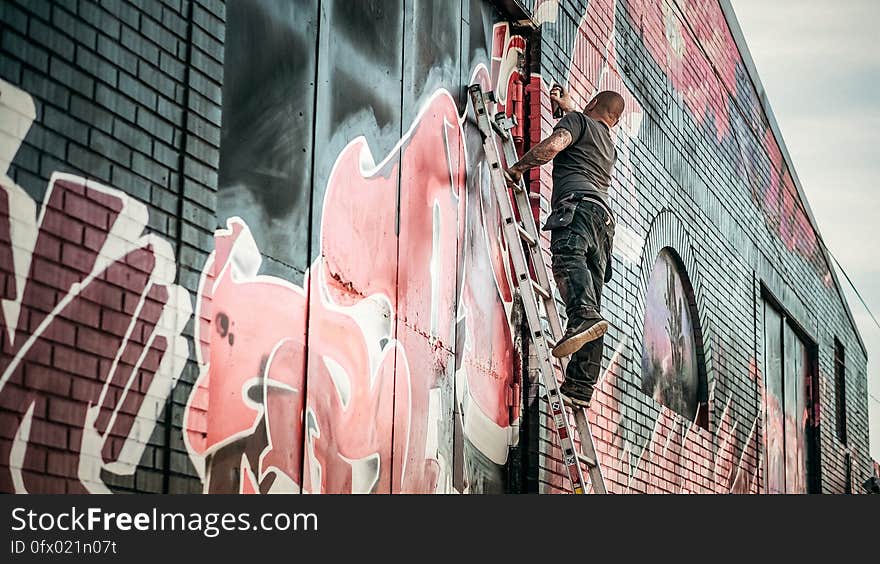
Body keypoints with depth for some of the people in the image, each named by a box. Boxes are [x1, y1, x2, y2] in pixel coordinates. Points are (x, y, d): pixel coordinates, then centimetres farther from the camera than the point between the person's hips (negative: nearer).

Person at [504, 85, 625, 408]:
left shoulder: (579, 120, 15)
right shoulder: (610, 147, 38)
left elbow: (554, 144, -6)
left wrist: (518, 167, 4)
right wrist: (568, 107, 72)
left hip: (578, 203, -7)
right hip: (605, 216, 7)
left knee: (567, 257, -32)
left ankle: (584, 317, -62)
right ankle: (581, 386, -13)